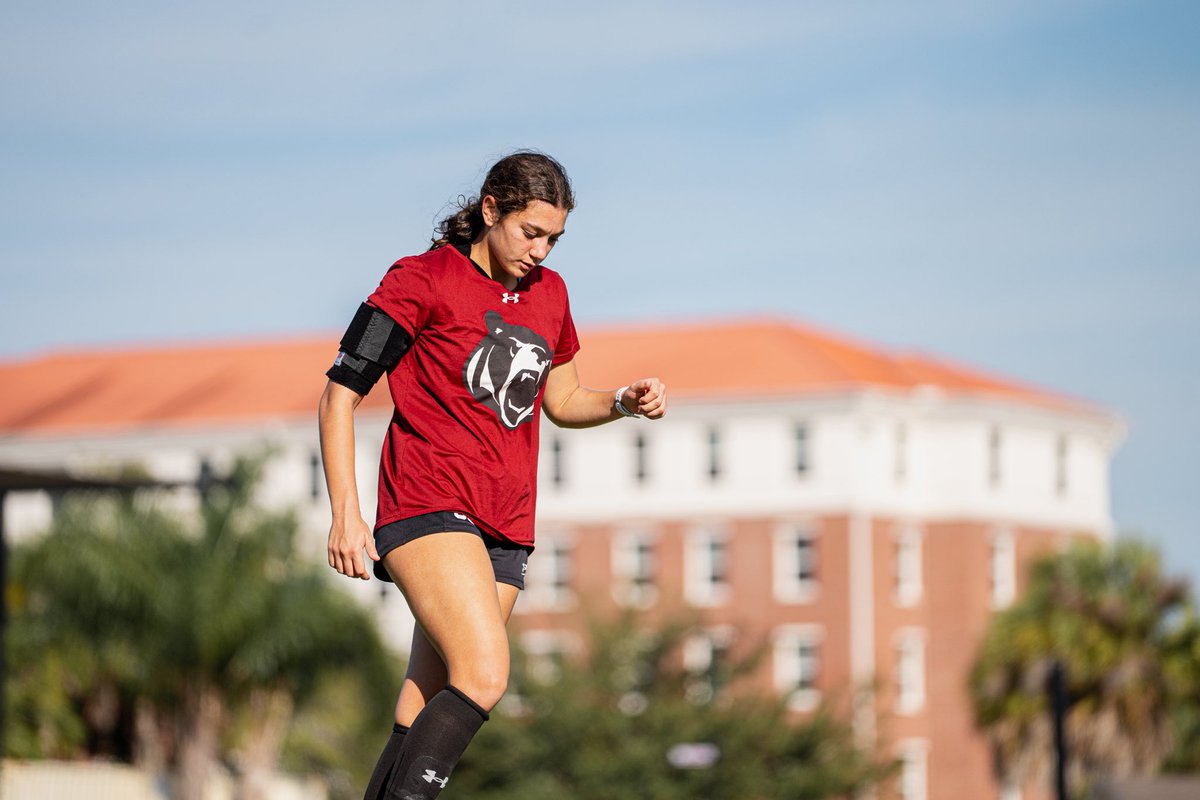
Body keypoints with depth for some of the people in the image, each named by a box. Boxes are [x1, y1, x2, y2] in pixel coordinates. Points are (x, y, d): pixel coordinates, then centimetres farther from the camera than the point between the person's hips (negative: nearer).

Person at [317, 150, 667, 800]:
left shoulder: (549, 293, 16)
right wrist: (345, 514, -11)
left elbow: (561, 401, 30)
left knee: (427, 711, 1)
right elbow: (340, 393, -3)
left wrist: (625, 402, 8)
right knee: (484, 675, -25)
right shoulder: (423, 279, -3)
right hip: (428, 504, -6)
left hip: (505, 526, 6)